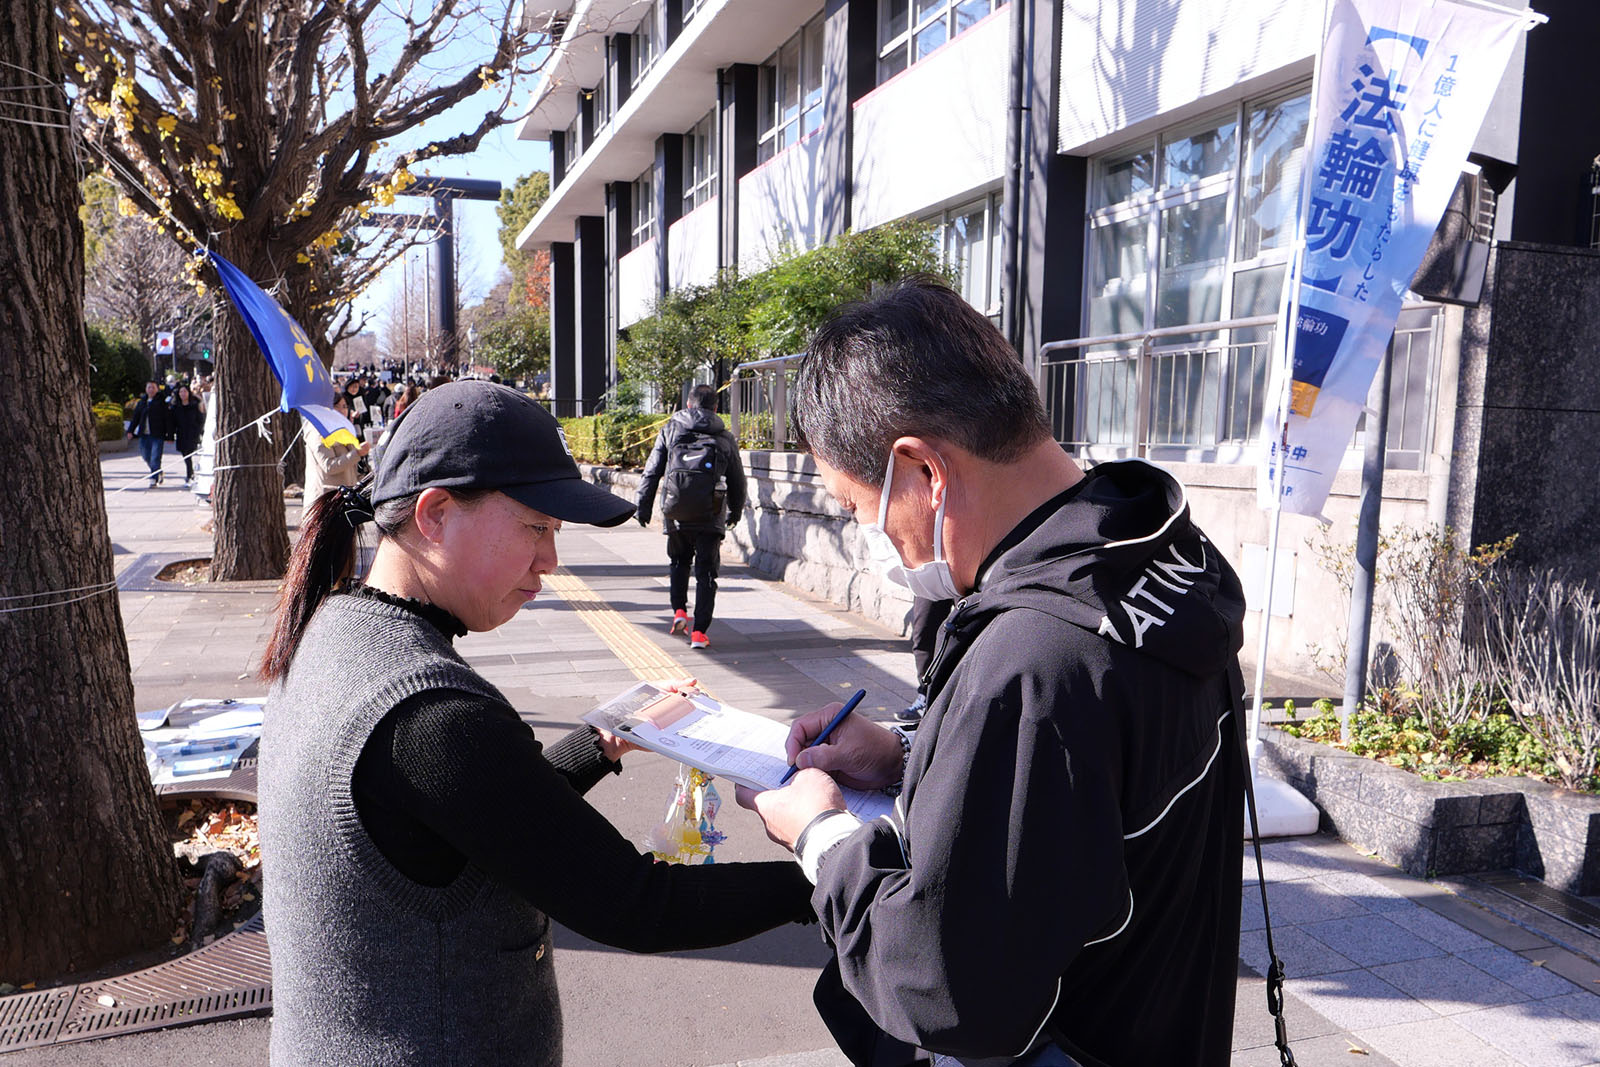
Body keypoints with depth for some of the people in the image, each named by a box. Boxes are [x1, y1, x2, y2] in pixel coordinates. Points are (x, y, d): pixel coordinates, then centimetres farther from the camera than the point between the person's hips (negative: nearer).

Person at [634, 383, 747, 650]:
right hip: (710, 517, -1)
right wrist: (735, 511, 30)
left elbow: (651, 472, 2)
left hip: (676, 514, 1)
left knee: (678, 561, 24)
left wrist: (644, 506, 10)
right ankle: (699, 631, 1)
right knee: (706, 572, 5)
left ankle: (679, 611, 9)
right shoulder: (725, 438, 6)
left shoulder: (670, 430, 5)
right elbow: (737, 482, 14)